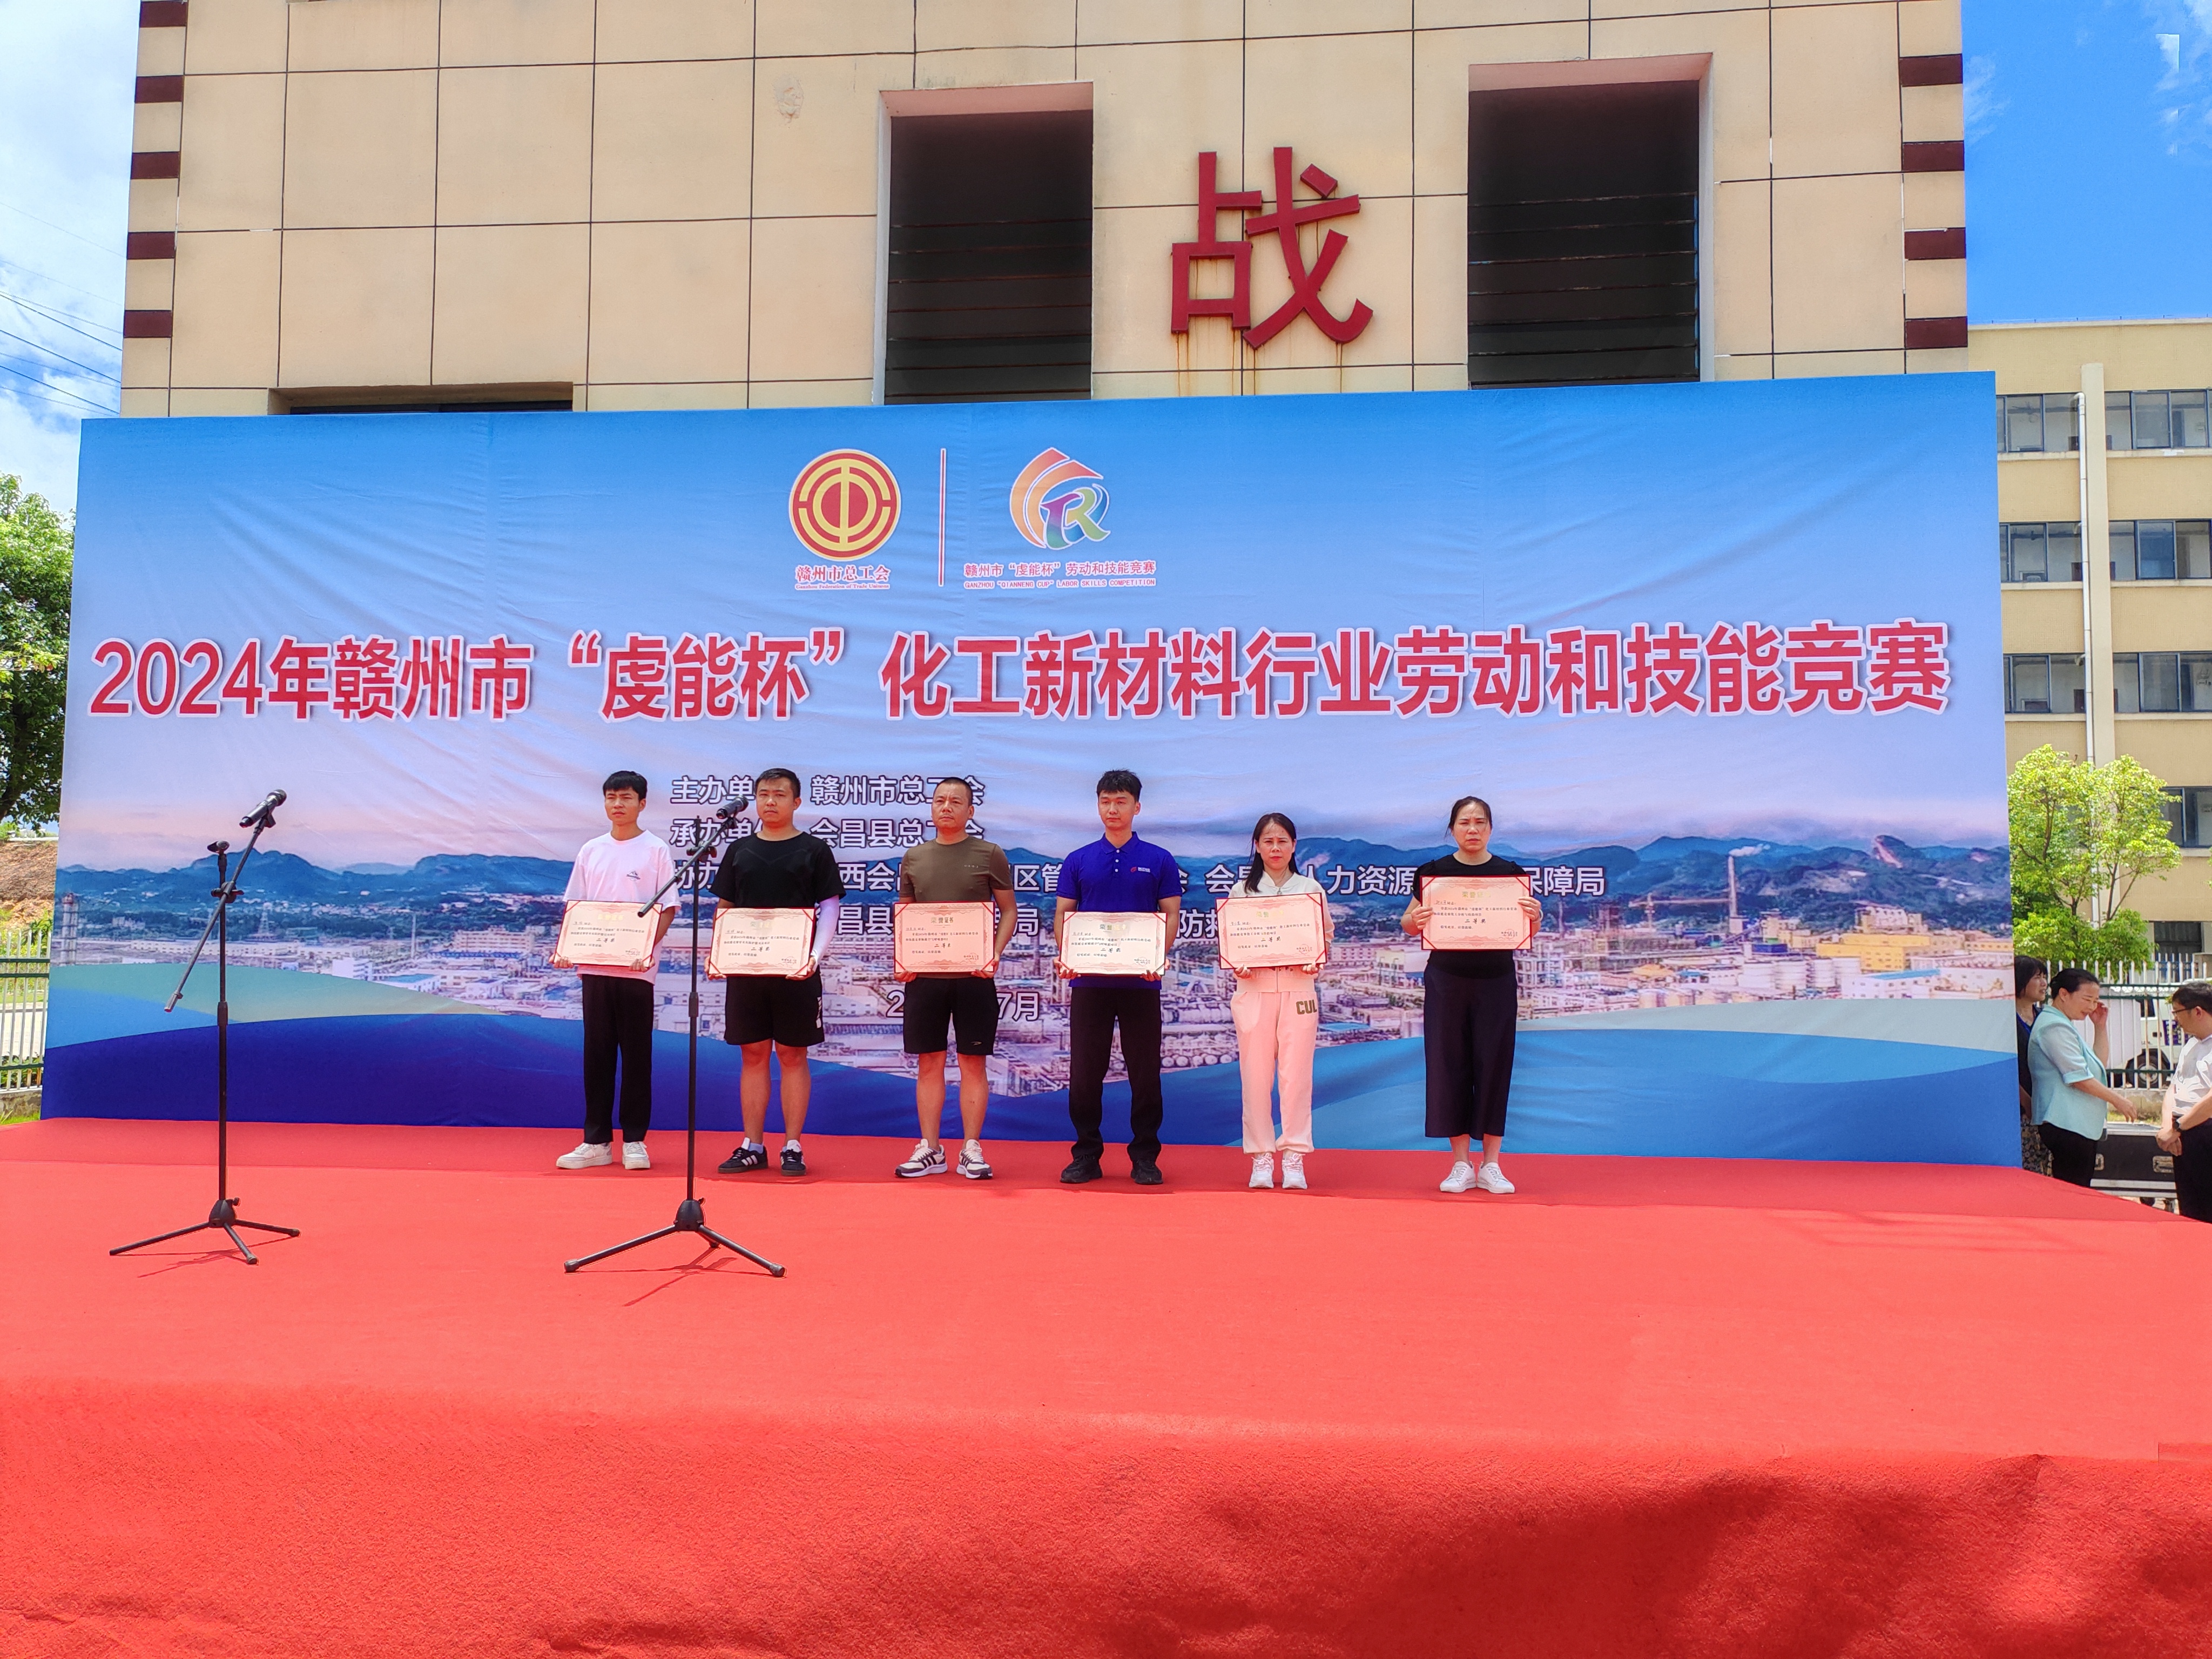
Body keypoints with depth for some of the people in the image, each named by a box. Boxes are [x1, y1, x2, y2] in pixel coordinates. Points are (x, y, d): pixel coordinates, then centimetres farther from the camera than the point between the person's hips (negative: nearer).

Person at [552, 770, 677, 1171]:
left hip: (637, 969, -4)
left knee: (636, 1054, 1)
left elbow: (668, 908, -3)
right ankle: (597, 1141, 12)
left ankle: (634, 1141, 9)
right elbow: (573, 905, 14)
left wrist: (648, 946, -18)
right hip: (594, 966, 4)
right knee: (597, 1053, 6)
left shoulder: (656, 850, 0)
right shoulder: (591, 851, 12)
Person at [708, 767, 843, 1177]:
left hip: (796, 970, -3)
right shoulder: (739, 850, 12)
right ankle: (752, 1146, 14)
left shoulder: (815, 850, 2)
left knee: (792, 1055, 1)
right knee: (753, 1054, 7)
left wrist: (816, 955, -15)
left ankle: (793, 1147, 8)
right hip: (745, 968, 3)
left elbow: (829, 908, -1)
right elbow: (723, 908, 14)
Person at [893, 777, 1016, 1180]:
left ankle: (971, 1150, 10)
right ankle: (929, 1149, 14)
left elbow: (1009, 910, 4)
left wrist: (995, 953, -12)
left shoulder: (989, 855, 2)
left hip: (974, 975, -2)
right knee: (929, 1062, 6)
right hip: (924, 976, 3)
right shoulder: (914, 858, 10)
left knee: (973, 1062, 2)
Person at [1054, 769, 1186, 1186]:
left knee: (1145, 1071, 3)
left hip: (1141, 982, -1)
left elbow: (1170, 915, 2)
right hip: (1088, 980, 1)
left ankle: (1145, 1156, 12)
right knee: (1084, 1071, 4)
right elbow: (1063, 913, 7)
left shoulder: (1160, 861, 5)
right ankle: (1086, 1155, 13)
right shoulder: (1078, 861, 8)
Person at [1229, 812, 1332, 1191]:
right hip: (1254, 989, 0)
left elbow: (1326, 940, 8)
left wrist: (1316, 961, -11)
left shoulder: (1311, 889, 9)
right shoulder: (1243, 890, 9)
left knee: (1296, 1074, -3)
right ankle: (1261, 1157, 9)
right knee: (1256, 1075, 0)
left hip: (1299, 989, 0)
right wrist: (1236, 966, -11)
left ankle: (1294, 1156, 5)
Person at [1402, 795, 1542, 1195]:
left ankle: (1491, 1165, 11)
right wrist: (1413, 920, -16)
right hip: (1446, 979, 0)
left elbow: (1527, 932, 7)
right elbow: (1408, 922, 7)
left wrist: (1536, 917, -15)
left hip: (1496, 981, 0)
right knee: (1448, 1064, 1)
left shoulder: (1511, 873, 3)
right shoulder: (1433, 872, 2)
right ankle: (1461, 1163, 11)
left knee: (1494, 1064, 2)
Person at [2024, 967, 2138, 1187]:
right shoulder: (2055, 1026, -13)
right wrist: (2116, 1099, -7)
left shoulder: (2065, 1026, 21)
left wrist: (2100, 1027, 17)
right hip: (2066, 1126, -11)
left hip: (2082, 1125, 11)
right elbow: (2078, 1077, -17)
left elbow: (2099, 1065, 27)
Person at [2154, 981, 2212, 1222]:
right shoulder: (2192, 1045, 19)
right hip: (2184, 1137, 9)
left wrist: (2177, 1127, -13)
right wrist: (2167, 1126, 1)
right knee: (2189, 1212, 12)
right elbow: (2173, 1089, 18)